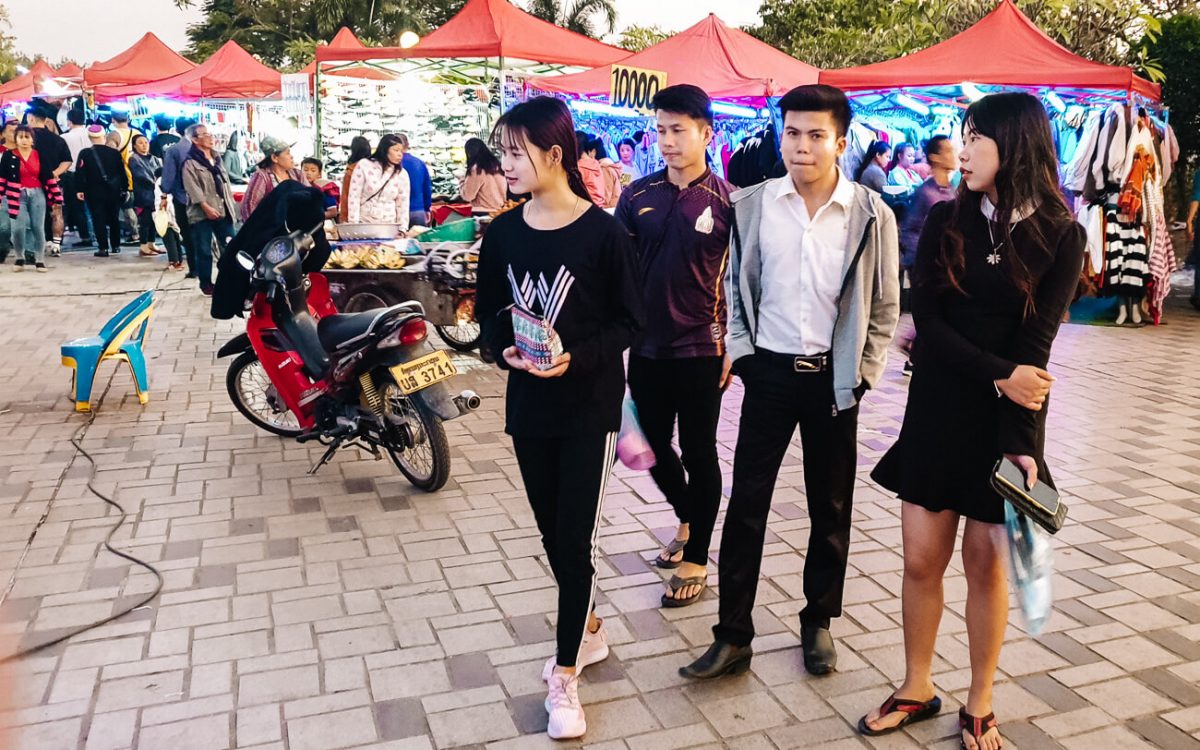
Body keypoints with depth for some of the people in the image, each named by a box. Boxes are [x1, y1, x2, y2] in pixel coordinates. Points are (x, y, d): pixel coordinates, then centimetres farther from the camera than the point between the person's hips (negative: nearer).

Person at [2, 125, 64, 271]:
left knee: (38, 227, 0)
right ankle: (20, 258, 11)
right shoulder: (9, 156, 1)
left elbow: (49, 177, 6)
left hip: (37, 194, 1)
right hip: (18, 195, -1)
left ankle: (39, 260, 9)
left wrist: (57, 197, 3)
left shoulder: (40, 155, 5)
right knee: (18, 228, -9)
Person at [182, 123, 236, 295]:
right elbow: (192, 187, -15)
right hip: (202, 214, -6)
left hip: (223, 211, 6)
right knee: (204, 250, 1)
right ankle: (206, 284, 12)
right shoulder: (190, 163, -7)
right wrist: (206, 206, -21)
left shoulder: (217, 158, 17)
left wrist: (230, 204, 12)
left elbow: (226, 182, 19)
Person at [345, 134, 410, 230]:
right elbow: (354, 196, -4)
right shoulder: (364, 165, -3)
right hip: (364, 225, -2)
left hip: (389, 227, 2)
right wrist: (354, 225, -10)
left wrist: (402, 229, -3)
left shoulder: (402, 174, 3)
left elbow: (403, 204, 4)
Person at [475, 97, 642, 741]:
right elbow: (489, 310, 9)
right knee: (551, 531, 15)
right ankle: (588, 630, 38)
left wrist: (578, 358, -22)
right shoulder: (503, 233, 1)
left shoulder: (602, 233, -12)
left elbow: (629, 320, -7)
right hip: (528, 403, 5)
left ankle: (565, 675, 14)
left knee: (574, 538, -1)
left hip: (589, 405, -4)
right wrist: (505, 348, -12)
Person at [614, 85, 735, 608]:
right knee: (653, 447, 15)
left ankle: (696, 560, 22)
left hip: (701, 348, -4)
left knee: (698, 453, 7)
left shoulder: (728, 201, -6)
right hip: (647, 346, 4)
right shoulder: (637, 196, 3)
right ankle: (687, 520, 42)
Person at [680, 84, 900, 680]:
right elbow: (731, 285, 7)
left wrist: (863, 371, -2)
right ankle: (733, 636, 13)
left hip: (834, 376, 0)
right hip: (769, 369, 1)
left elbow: (885, 305, 2)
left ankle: (818, 623, 31)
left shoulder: (871, 214, -5)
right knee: (746, 502, 2)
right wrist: (738, 350, 0)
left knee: (831, 506, 12)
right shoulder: (750, 205, -2)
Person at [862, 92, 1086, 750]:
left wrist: (1018, 441, -19)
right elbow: (927, 322, -6)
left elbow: (1034, 343, -11)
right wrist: (999, 375, -18)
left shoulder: (1060, 236, -4)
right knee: (921, 559, 5)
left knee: (986, 563, 7)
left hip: (1007, 419, -2)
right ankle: (917, 689, 24)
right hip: (936, 410, 2)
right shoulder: (945, 221, 1)